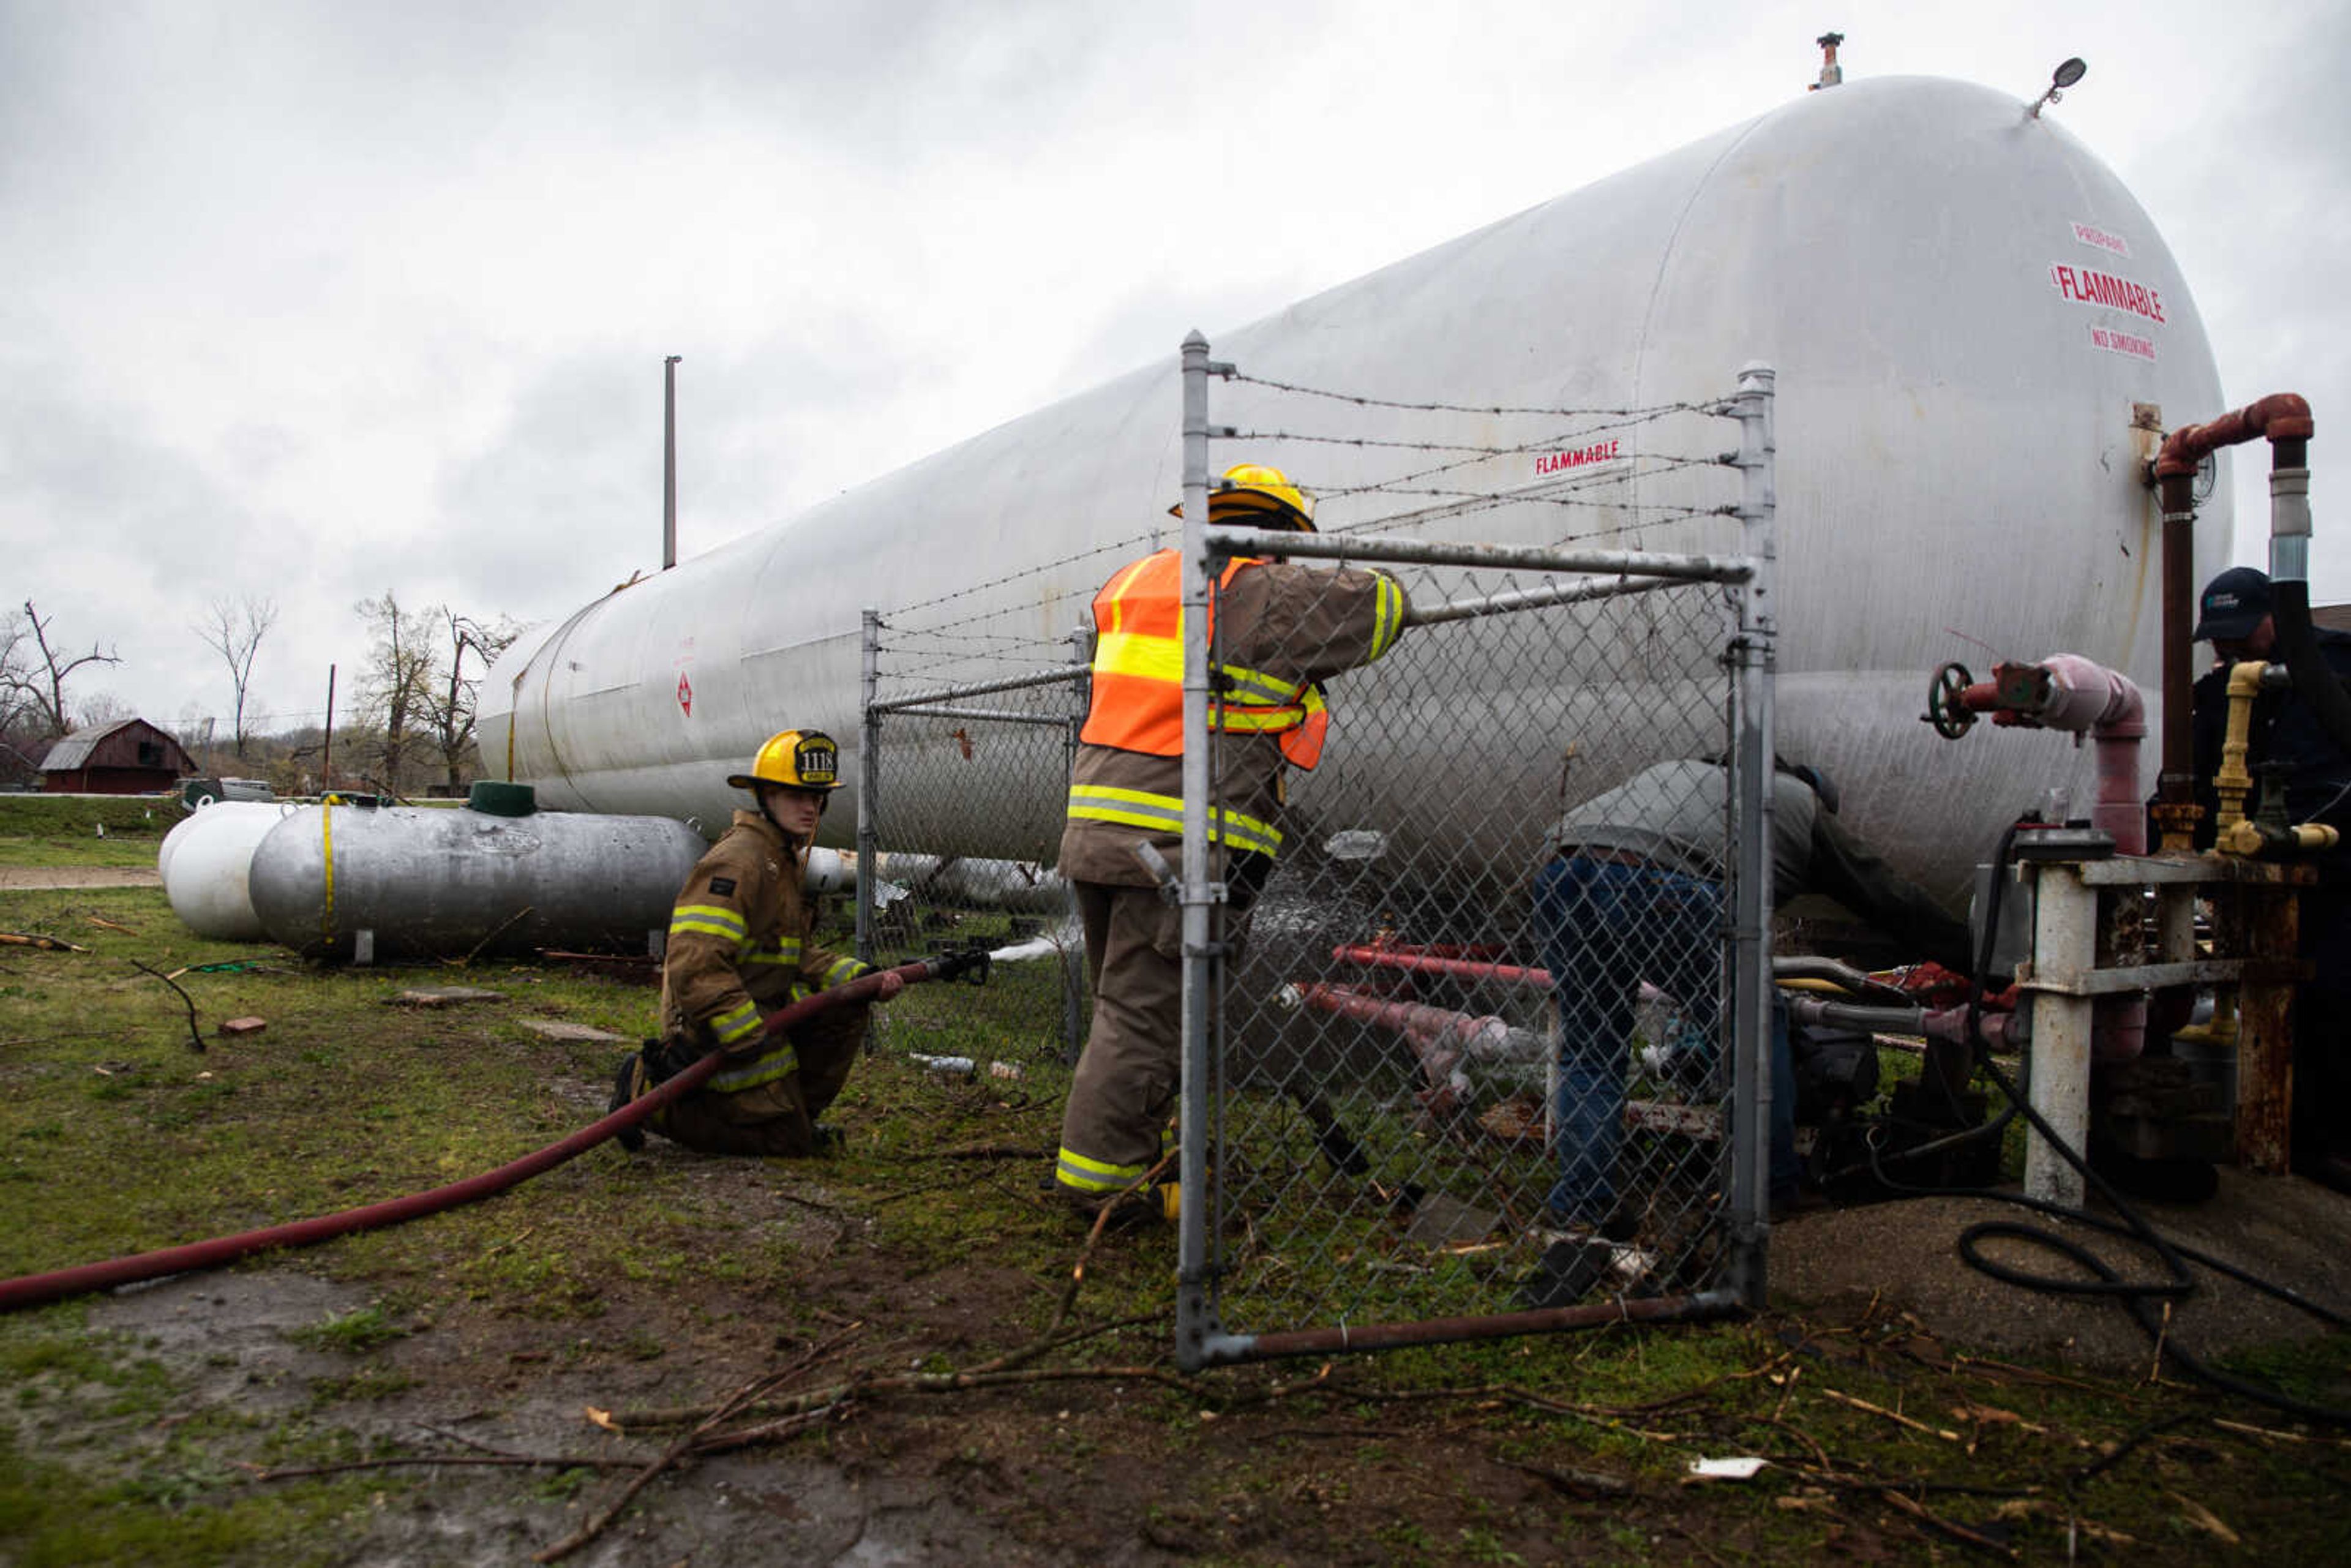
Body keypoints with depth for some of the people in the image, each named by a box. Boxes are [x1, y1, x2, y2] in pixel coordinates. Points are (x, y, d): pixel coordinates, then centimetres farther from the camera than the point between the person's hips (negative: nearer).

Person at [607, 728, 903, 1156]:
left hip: (763, 1011, 9)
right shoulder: (738, 861, -20)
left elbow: (798, 956, 18)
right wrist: (754, 1043, -27)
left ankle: (792, 1109, 15)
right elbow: (697, 964, -28)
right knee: (786, 1140, -3)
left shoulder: (784, 861, 14)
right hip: (714, 1030, -9)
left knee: (847, 1008, 5)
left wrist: (861, 977, 3)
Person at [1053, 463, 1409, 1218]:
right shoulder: (1267, 595, -5)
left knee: (1124, 1007, 18)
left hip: (1094, 832, 8)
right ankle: (1098, 1174, 6)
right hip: (1182, 844, -8)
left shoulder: (1133, 580, 17)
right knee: (1144, 1016, 0)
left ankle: (1125, 1159, 27)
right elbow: (1380, 603, 3)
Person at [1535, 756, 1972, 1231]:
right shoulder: (1803, 804, 25)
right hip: (1658, 887, -5)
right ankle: (1774, 1192, 21)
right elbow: (1892, 899, 29)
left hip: (1561, 875, 6)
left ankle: (1582, 1207, 11)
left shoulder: (1691, 773, 41)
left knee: (1588, 1053, 18)